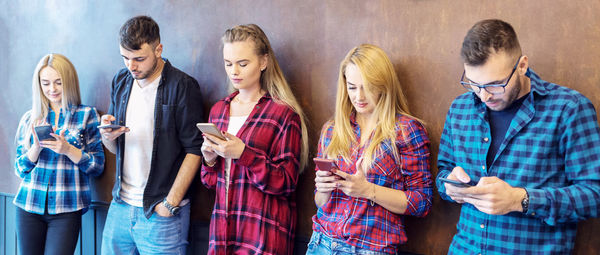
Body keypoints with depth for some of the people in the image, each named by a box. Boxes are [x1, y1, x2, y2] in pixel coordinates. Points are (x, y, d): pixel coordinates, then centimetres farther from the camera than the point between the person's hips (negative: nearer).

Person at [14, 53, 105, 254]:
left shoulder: (87, 115, 1)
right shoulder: (30, 118, 9)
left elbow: (97, 167, -1)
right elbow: (19, 170, 8)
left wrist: (67, 149, -17)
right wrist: (37, 147, -10)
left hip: (66, 209, -3)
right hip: (29, 206, 3)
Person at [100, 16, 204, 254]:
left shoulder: (182, 86, -10)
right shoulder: (121, 81, 8)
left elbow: (194, 150, -11)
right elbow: (114, 149, 14)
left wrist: (171, 202, -14)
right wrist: (108, 136, -8)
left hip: (160, 212, -5)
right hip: (120, 207, 5)